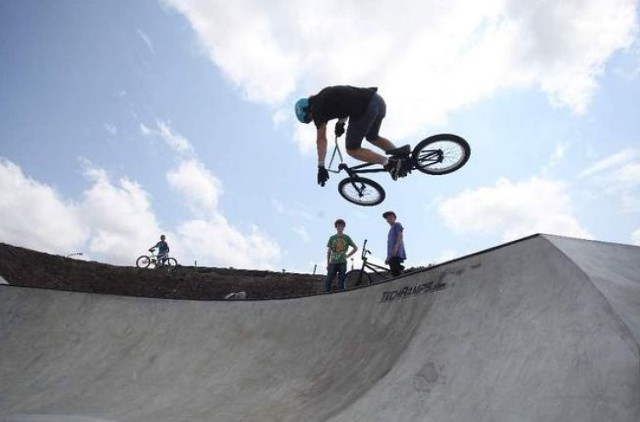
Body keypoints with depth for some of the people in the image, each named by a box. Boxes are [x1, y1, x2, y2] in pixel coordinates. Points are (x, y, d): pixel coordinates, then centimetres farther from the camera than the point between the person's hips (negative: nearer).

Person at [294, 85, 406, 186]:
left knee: (352, 149, 8)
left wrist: (321, 167, 7)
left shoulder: (316, 108, 3)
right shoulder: (324, 95, 28)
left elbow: (321, 140, 2)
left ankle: (389, 163, -3)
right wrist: (341, 123, 24)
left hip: (366, 109, -9)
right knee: (372, 137, 32)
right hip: (378, 100, 9)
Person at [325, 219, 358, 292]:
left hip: (342, 262, -1)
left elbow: (355, 248, 13)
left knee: (342, 281, -4)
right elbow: (328, 251, 10)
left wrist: (347, 256, 4)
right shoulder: (332, 238, 8)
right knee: (328, 281, -4)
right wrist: (328, 264, 5)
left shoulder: (347, 238, 6)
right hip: (333, 263, 1)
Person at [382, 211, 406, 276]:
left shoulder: (397, 224, 9)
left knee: (396, 273, -22)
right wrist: (388, 257, 25)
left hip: (396, 254, -9)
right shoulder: (391, 229, 34)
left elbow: (400, 236, -8)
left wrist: (395, 247, -23)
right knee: (394, 273, -2)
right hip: (392, 256, 9)